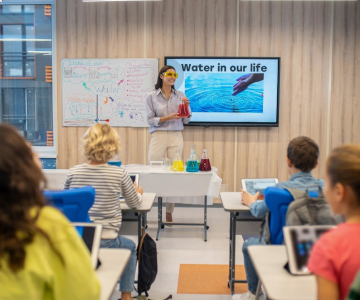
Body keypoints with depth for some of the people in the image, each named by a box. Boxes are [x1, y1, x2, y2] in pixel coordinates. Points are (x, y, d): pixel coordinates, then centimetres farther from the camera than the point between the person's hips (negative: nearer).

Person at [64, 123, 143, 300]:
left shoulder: (73, 173, -6)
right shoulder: (119, 174, -12)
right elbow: (134, 203, 3)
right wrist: (138, 192, 25)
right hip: (106, 242, -3)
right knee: (130, 247, 29)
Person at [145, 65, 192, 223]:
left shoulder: (180, 95, 8)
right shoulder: (151, 96, 2)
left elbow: (186, 121, 9)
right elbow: (150, 120, -2)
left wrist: (187, 107, -8)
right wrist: (168, 117, -15)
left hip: (176, 137, 2)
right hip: (158, 136, -2)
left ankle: (169, 213, 10)